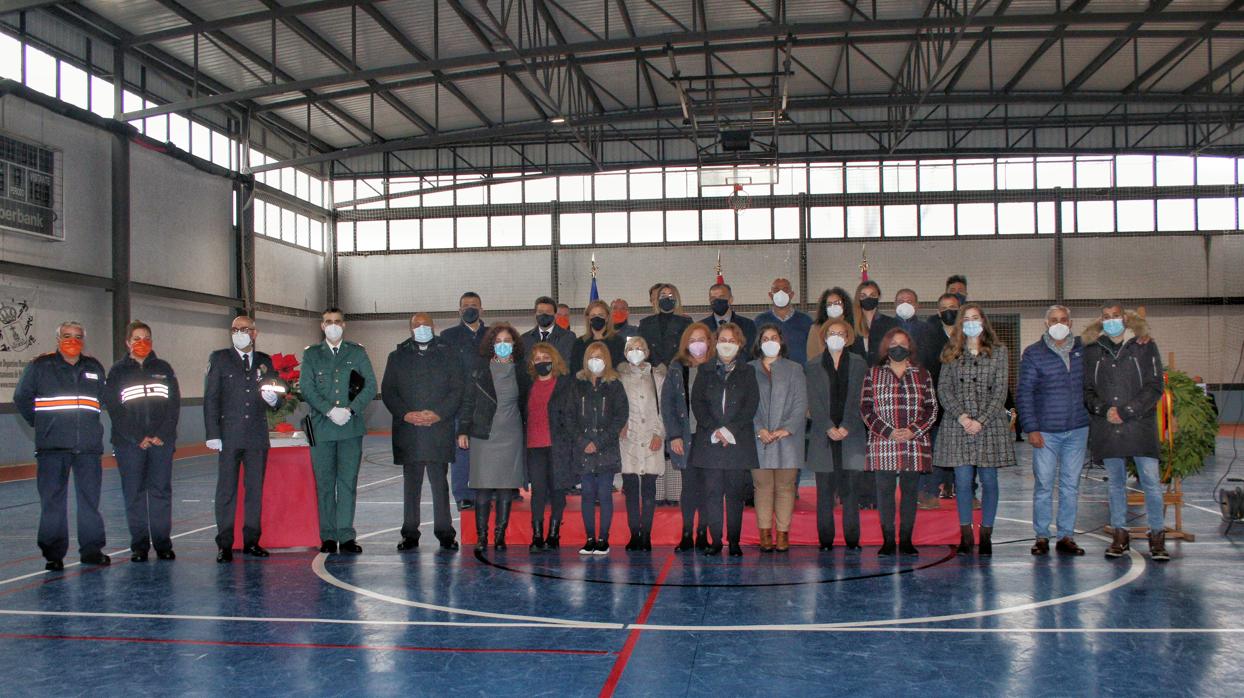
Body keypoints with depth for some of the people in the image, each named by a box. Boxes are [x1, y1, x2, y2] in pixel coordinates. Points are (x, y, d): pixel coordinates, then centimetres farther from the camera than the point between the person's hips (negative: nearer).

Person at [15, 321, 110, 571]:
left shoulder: (94, 368, 12)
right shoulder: (40, 366, 1)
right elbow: (22, 398, 9)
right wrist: (41, 424, 9)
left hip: (88, 446, 3)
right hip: (52, 447, -3)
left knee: (90, 499, 6)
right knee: (53, 501, -1)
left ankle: (92, 549, 14)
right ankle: (53, 554, 5)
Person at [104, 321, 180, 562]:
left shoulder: (163, 368, 10)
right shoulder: (118, 371, 5)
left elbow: (174, 404, 6)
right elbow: (114, 409, -1)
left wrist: (162, 435, -7)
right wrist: (138, 438, -10)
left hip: (162, 441, 1)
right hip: (129, 443, -1)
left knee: (161, 491, 1)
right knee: (134, 493, 2)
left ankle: (162, 542, 7)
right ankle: (139, 545, 8)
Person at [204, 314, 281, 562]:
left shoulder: (264, 361, 13)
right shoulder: (219, 358, 4)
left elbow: (273, 396, 19)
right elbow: (210, 398, -1)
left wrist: (272, 399, -7)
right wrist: (213, 434, -8)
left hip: (258, 437, 3)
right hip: (229, 437, -3)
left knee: (255, 490, 6)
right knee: (226, 490, -1)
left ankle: (251, 541, 15)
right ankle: (225, 544, 5)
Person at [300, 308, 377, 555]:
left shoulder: (357, 352, 11)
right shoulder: (311, 354, 11)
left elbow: (371, 385, 3)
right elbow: (307, 388, 1)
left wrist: (350, 409, -10)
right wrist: (330, 410, -12)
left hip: (351, 426, 0)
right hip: (321, 427, 0)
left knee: (348, 482, -1)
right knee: (324, 484, 3)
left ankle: (346, 536, 2)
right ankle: (328, 536, 10)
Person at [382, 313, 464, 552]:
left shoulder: (448, 354, 9)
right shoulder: (397, 356, 13)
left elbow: (458, 388, 2)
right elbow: (387, 390, 7)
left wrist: (439, 414, -10)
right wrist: (405, 414, -8)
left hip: (439, 430, -1)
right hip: (407, 431, 2)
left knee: (440, 482, 0)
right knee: (411, 483, 6)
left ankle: (445, 533, 6)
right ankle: (410, 534, 12)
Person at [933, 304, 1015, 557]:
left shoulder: (998, 351, 6)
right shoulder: (951, 353, 10)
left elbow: (1000, 391, 0)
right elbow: (944, 390, 4)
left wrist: (981, 421, -11)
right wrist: (961, 416, -10)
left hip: (990, 425, -1)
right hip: (958, 425, 1)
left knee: (988, 480, 2)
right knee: (963, 481, -1)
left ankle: (986, 535, 11)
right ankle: (965, 535, 9)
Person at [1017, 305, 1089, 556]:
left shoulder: (1082, 350, 8)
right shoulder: (1033, 353, 0)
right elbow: (1024, 393, -3)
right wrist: (1031, 428, -8)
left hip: (1077, 430, 3)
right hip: (1046, 431, -2)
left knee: (1071, 485, 7)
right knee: (1043, 485, 0)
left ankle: (1066, 536, 14)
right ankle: (1041, 536, 9)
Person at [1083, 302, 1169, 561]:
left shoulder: (1144, 346, 2)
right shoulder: (1092, 350, 8)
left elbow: (1155, 386, -2)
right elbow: (1086, 389, 9)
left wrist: (1125, 411, -11)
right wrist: (1103, 409, -9)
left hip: (1140, 424, -2)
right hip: (1106, 427, 2)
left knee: (1150, 480, -4)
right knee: (1116, 482, 9)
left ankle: (1157, 535, 7)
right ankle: (1120, 534, 17)